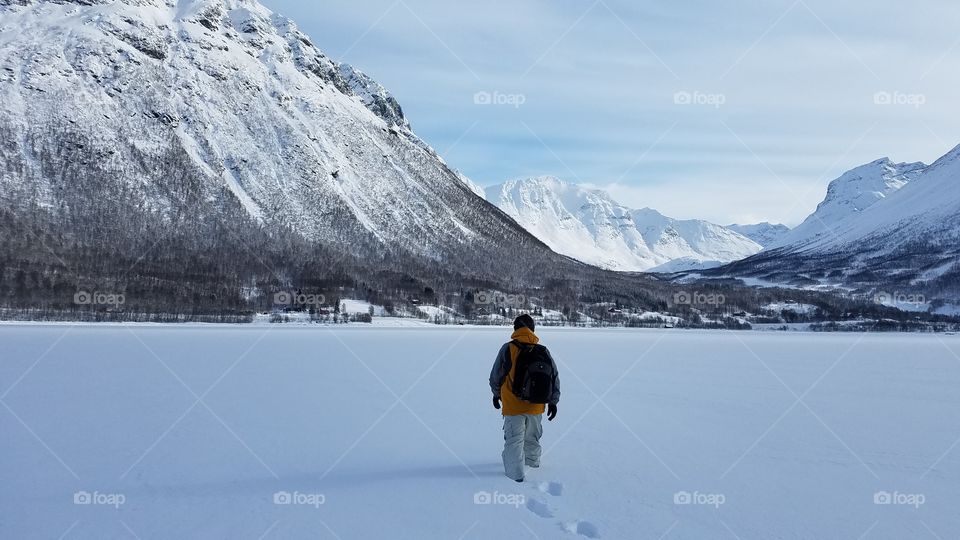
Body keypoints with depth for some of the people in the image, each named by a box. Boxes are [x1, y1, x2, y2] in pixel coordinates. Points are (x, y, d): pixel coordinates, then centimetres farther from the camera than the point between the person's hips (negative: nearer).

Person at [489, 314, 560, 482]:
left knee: (514, 440, 4)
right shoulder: (543, 351, -3)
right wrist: (553, 402, 12)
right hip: (536, 405, 4)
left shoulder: (507, 349, -11)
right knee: (532, 436, 25)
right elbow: (554, 378, 2)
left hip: (513, 405, -4)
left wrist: (496, 393, 16)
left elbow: (496, 375, -1)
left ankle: (516, 473, 0)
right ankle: (532, 460, 45)